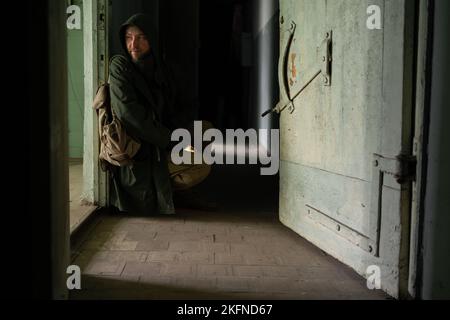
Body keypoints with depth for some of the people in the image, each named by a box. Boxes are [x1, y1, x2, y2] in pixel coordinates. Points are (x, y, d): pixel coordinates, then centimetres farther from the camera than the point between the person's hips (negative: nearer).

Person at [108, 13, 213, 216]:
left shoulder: (159, 69, 8)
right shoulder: (119, 66, -11)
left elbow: (169, 113, 11)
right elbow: (128, 113, -21)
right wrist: (169, 140, -18)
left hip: (158, 145, 8)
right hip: (135, 151, -7)